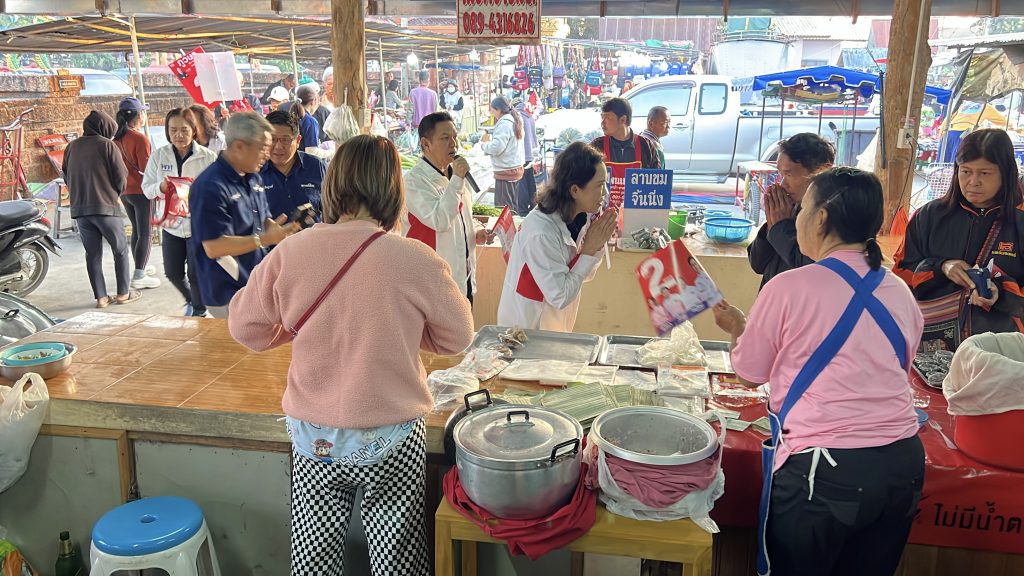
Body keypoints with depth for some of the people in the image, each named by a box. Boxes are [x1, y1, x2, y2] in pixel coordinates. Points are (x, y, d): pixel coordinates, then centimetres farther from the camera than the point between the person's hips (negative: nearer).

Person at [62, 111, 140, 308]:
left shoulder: (72, 147, 10)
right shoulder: (107, 145, -6)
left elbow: (67, 176, 14)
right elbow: (121, 177, -7)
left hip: (79, 208, 5)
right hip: (105, 206, -5)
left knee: (93, 252, 10)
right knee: (120, 249, 9)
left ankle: (101, 297, 10)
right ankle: (123, 292, 10)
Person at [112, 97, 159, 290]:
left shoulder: (117, 138, 6)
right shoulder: (140, 138, -17)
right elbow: (146, 169, -19)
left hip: (124, 191, 8)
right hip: (141, 191, -8)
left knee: (136, 230, 20)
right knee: (146, 233, -3)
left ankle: (141, 267, 30)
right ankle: (139, 276, -6)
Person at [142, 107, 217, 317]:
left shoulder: (208, 157, -9)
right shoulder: (159, 155, 1)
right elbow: (146, 188, 2)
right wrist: (161, 187, -19)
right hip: (171, 224, 4)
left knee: (196, 274, 3)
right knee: (173, 273, 14)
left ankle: (199, 312, 27)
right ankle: (191, 301, 43)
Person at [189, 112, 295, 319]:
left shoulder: (253, 177, 8)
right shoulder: (211, 187, -20)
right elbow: (213, 247, -24)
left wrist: (277, 230, -5)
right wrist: (266, 239, -25)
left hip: (258, 286, 8)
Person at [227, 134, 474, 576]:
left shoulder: (289, 252, -10)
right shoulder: (416, 260, -16)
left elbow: (244, 328, 4)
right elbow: (457, 338, -1)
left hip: (312, 437, 3)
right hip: (390, 439, -2)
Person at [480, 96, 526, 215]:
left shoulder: (504, 123, -15)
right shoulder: (514, 120, 16)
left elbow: (497, 148, -24)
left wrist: (484, 144, -6)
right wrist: (489, 141, 7)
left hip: (506, 171, -10)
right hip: (515, 168, 10)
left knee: (503, 207, -6)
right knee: (512, 205, 17)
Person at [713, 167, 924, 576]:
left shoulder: (789, 287, -11)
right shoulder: (900, 293, 6)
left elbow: (748, 374, 1)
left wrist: (737, 327, 20)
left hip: (825, 469, -5)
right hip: (903, 464, 6)